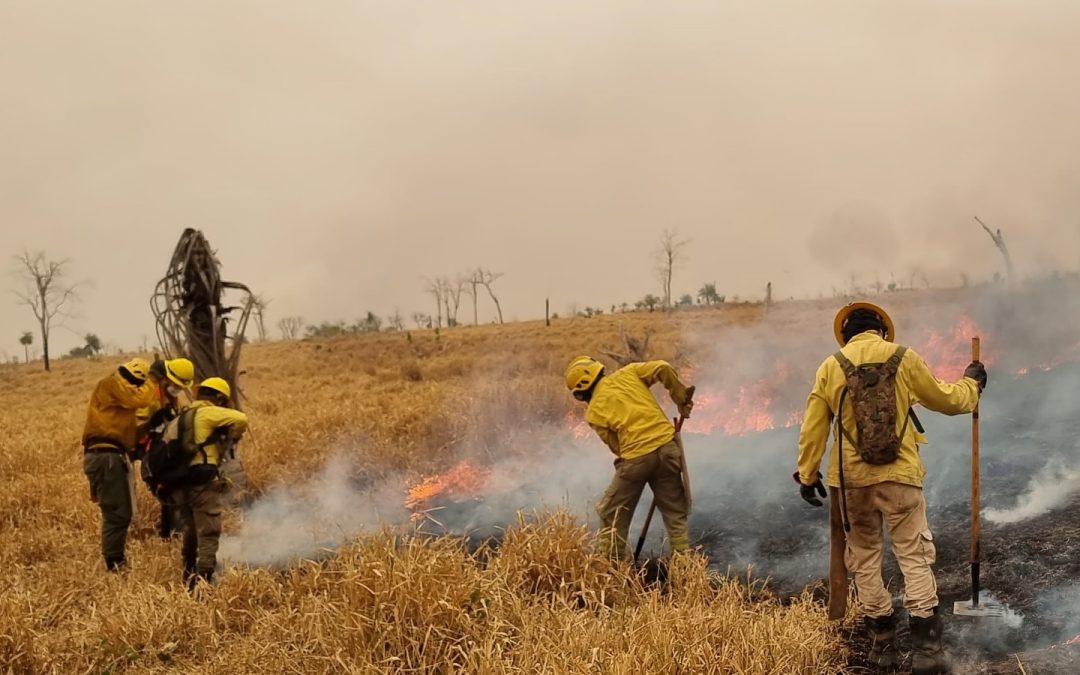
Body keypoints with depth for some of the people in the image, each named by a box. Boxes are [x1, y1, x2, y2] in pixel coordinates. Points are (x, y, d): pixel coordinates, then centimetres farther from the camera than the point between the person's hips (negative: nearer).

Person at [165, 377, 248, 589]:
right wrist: (230, 440, 2)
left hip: (179, 484, 8)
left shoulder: (178, 419, 23)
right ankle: (203, 578, -18)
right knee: (208, 534, -7)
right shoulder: (208, 413, -1)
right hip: (202, 481, -7)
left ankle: (189, 574, 31)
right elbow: (240, 419, -16)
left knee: (190, 532, 23)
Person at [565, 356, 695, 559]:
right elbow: (662, 368, -1)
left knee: (611, 515, 16)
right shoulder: (628, 373, 10)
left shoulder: (594, 412, 4)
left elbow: (616, 445, 4)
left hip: (635, 458, -3)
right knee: (675, 513, 14)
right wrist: (681, 398, 9)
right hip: (667, 447, 3)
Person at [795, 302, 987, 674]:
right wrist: (971, 384, 31)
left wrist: (807, 474, 10)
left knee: (865, 559, 12)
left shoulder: (830, 367, 1)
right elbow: (944, 399, 11)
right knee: (915, 558, 3)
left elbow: (813, 428, 0)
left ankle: (883, 644, 17)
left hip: (851, 478, 1)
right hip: (899, 475, -1)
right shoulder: (904, 358, -1)